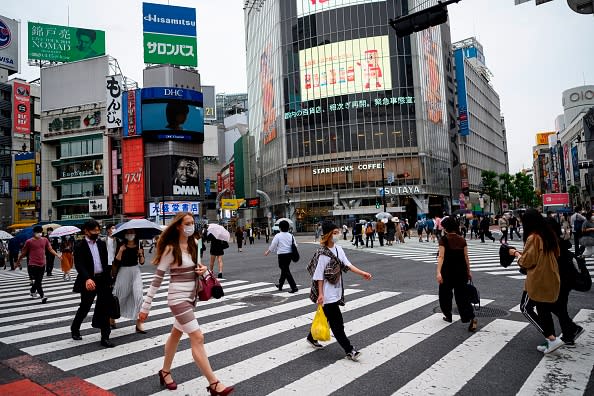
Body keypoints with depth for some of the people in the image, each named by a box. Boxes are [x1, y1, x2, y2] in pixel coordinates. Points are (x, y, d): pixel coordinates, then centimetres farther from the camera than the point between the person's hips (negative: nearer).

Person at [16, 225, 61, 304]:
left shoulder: (45, 240, 5)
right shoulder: (29, 241, -6)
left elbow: (50, 249, 10)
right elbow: (23, 253, 4)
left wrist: (57, 255, 1)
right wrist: (18, 261, 13)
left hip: (42, 264, 5)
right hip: (33, 265, -5)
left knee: (39, 280, 16)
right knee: (37, 281, -8)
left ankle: (33, 291, 40)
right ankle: (43, 296, -6)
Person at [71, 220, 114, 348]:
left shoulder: (102, 244, 8)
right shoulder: (80, 246, -7)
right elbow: (79, 265, -19)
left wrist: (109, 279, 12)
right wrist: (87, 278, -34)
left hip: (103, 280, 4)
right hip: (89, 281, -3)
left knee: (104, 308, 1)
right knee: (84, 307, 13)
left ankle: (105, 337, 7)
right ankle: (75, 329, 41)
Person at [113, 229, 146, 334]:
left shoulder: (139, 246, 1)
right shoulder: (121, 246, -5)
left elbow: (142, 262, 5)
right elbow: (116, 262, -11)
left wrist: (141, 254, -14)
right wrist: (120, 251, -23)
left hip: (135, 272, 1)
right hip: (123, 272, -1)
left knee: (138, 296, -11)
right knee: (119, 296, 10)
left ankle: (139, 324, -5)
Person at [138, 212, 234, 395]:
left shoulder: (194, 244, 4)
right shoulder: (170, 249, -16)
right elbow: (157, 279, -13)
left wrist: (203, 269, -5)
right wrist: (145, 307, -11)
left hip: (191, 296, 8)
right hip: (178, 298, -7)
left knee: (176, 334, 21)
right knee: (198, 338, -10)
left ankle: (165, 372, 41)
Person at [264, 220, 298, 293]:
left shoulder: (278, 236, -10)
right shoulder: (290, 236, 4)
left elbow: (273, 245, -6)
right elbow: (295, 245, 5)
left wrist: (267, 252, 10)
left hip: (281, 255, -6)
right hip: (289, 254, 6)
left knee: (286, 271, -3)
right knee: (284, 270, 20)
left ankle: (294, 287, -10)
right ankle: (280, 285, 37)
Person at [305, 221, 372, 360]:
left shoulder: (338, 249, 4)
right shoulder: (322, 253, -18)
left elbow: (347, 264, -2)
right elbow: (319, 275, -16)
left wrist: (362, 273, -12)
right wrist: (320, 294, -17)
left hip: (336, 291, 8)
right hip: (327, 293, -8)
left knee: (325, 317, 20)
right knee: (337, 322, -2)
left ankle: (312, 337, 40)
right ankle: (349, 350, 5)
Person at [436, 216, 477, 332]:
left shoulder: (443, 239, -10)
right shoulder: (462, 240, 3)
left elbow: (441, 256, -18)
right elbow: (466, 257, 4)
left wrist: (438, 272, -22)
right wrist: (469, 271, 14)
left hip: (447, 270, -4)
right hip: (461, 271, 4)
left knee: (445, 293, 17)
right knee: (462, 294, 5)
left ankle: (448, 315, 31)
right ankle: (471, 318, -11)